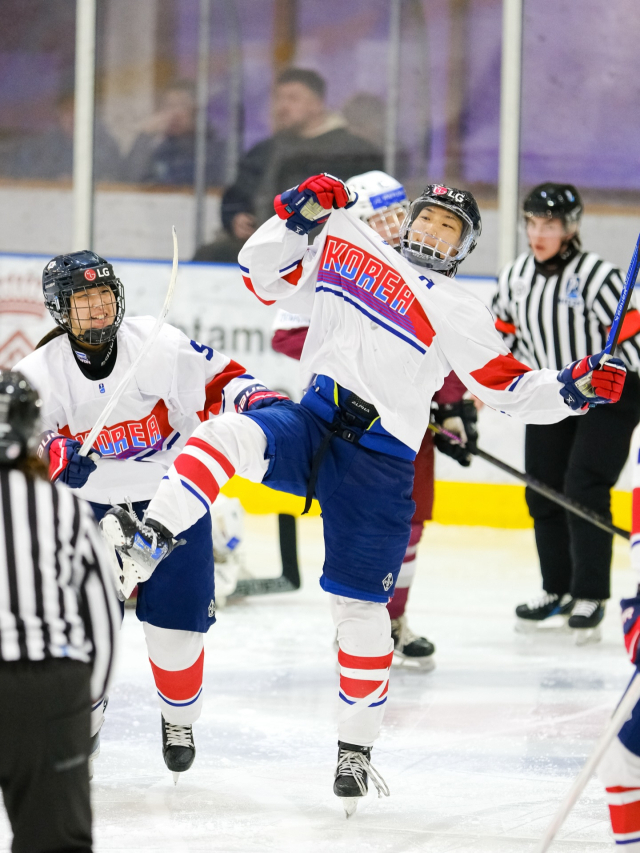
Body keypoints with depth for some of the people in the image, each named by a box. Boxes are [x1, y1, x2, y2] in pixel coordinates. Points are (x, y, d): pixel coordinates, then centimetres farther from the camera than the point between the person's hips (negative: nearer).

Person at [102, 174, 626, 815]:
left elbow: (510, 390, 4)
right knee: (230, 437, -31)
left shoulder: (460, 316, 7)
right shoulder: (346, 255, 12)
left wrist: (575, 388, -12)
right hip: (310, 424, 2)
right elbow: (264, 276, 15)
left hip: (379, 461, -1)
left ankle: (357, 747, 13)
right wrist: (296, 218, 0)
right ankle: (148, 540, -41)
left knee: (360, 607, -1)